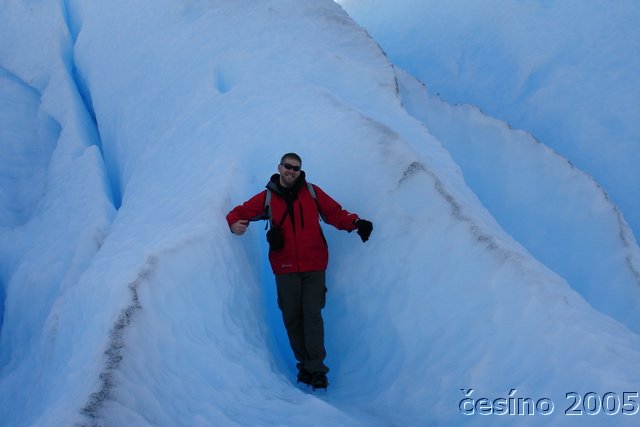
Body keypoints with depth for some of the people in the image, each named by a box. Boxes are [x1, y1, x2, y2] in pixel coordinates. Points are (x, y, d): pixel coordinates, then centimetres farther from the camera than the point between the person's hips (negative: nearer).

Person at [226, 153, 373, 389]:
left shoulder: (312, 192, 7)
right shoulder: (266, 198, 7)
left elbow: (335, 213, 8)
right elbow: (239, 212, 10)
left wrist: (355, 223, -9)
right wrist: (235, 223, -13)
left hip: (314, 266, -1)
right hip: (285, 268, 1)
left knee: (312, 314, -6)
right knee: (291, 316, 3)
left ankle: (316, 369, -3)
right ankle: (303, 363, 16)